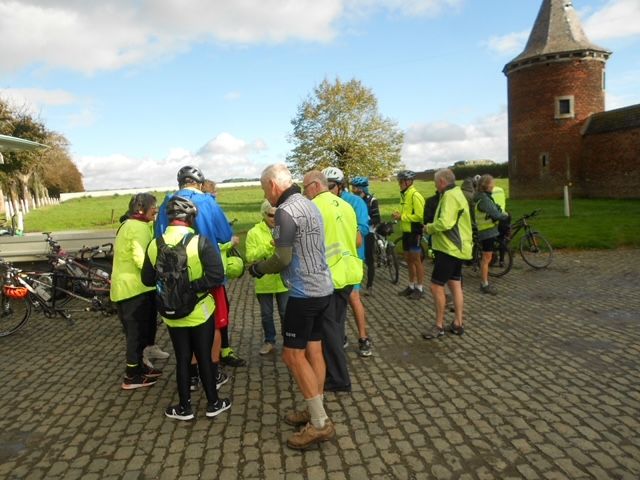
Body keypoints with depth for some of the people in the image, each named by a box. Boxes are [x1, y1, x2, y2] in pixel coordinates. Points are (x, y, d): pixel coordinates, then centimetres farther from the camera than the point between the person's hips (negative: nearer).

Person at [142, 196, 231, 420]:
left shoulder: (154, 245, -5)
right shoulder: (200, 242, -17)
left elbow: (147, 280, 7)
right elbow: (216, 276, -25)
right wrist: (192, 285, -15)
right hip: (200, 312, -3)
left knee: (182, 360, 15)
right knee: (205, 357, 11)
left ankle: (185, 408, 25)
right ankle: (213, 403, 24)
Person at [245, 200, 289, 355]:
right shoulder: (254, 232, -3)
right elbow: (250, 256, -13)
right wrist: (268, 245, -21)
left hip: (283, 281, 0)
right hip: (264, 282, 0)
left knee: (285, 313, 11)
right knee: (266, 314, 13)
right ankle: (269, 341, 30)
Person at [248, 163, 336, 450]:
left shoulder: (285, 211, -16)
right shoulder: (309, 204, 13)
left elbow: (283, 259, -15)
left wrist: (258, 268, 1)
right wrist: (279, 240, 18)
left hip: (305, 292, -9)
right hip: (323, 287, 9)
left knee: (293, 355, -1)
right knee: (313, 350, 14)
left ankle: (320, 423, 3)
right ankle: (315, 410, 24)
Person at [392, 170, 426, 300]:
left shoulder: (415, 195, -16)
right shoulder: (404, 194, 12)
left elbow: (419, 216, -22)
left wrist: (401, 217, -18)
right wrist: (398, 214, 4)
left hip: (414, 232, -9)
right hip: (406, 231, 9)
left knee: (416, 260, -1)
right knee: (408, 259, 14)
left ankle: (419, 289, 9)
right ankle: (411, 286, 26)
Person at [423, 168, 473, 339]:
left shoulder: (449, 196, -17)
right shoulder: (457, 193, 16)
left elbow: (444, 223, -28)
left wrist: (429, 227, -10)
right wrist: (434, 228, 5)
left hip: (449, 249, -11)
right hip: (456, 248, 11)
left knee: (436, 286, -5)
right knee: (455, 285, 14)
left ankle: (439, 326, 4)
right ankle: (458, 323, 22)